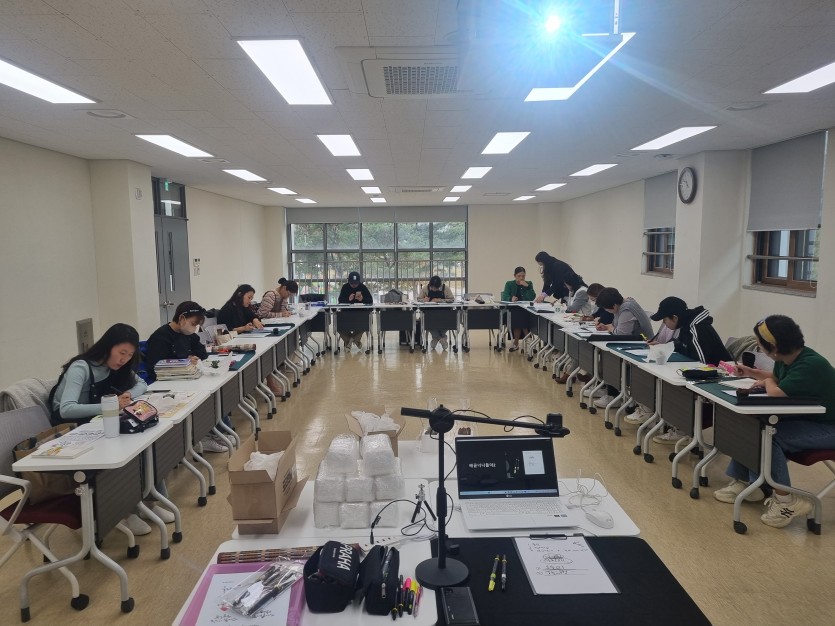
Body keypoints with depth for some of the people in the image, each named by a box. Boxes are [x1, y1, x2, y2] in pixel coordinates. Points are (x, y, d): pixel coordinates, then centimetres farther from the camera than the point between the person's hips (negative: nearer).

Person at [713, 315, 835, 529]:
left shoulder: (811, 365, -30)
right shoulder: (786, 358, -2)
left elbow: (776, 392, -37)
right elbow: (777, 379, 22)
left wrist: (767, 382, -16)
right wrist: (752, 373, 13)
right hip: (803, 418, 9)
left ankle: (786, 499, -13)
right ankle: (743, 481, 8)